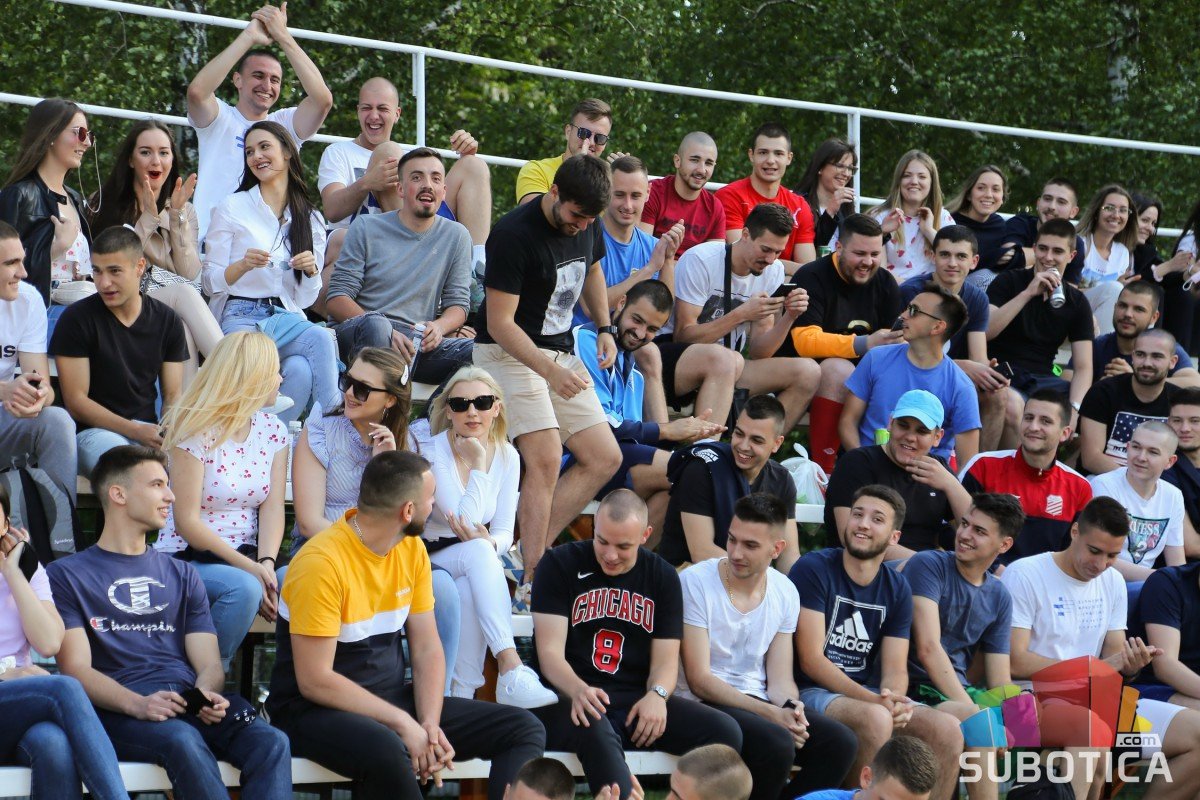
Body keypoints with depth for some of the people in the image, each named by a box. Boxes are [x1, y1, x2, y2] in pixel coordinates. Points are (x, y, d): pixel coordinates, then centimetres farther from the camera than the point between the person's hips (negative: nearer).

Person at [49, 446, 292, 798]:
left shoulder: (182, 575, 28)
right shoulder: (67, 576, 13)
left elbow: (209, 663, 17)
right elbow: (76, 669, -1)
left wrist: (206, 694, -10)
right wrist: (137, 704, -21)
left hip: (188, 698, 4)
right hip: (117, 710, -4)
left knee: (272, 743, -28)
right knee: (183, 742, -39)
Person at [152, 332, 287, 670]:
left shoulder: (272, 430, 9)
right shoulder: (196, 432, -10)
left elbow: (272, 509, 0)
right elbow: (187, 522, -13)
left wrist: (266, 563, -19)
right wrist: (249, 568, -20)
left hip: (247, 558, 5)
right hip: (188, 559, -5)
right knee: (244, 589, -35)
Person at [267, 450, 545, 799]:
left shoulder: (411, 549, 5)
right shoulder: (322, 563, -19)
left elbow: (427, 649, 6)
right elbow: (314, 680, -20)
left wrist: (431, 725, -12)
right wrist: (403, 724, -22)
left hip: (392, 701, 8)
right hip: (317, 711, -8)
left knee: (525, 729, -5)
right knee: (384, 749, -42)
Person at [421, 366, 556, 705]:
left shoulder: (507, 456, 1)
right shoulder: (433, 451, -15)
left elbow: (504, 532, -1)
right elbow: (465, 522, -24)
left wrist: (491, 542, -25)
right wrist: (478, 465, -21)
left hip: (474, 567, 4)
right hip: (426, 560, -3)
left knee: (477, 570, -36)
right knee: (478, 551, -37)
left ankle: (461, 696, -34)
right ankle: (512, 672, -50)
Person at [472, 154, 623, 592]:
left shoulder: (586, 225, 1)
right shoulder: (514, 235, -22)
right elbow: (499, 322, -23)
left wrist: (604, 328, 10)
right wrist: (550, 371, -34)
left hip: (561, 352, 8)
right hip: (509, 353, -8)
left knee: (605, 459, 1)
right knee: (546, 458, -22)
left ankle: (528, 549, -1)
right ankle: (531, 577, -21)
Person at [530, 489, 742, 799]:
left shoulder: (663, 577, 13)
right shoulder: (560, 564, 2)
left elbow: (666, 659, 8)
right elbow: (550, 653, -6)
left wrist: (657, 695, -16)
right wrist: (578, 691, -29)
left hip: (636, 701, 4)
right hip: (569, 700, -4)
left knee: (725, 732, -20)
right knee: (597, 733, -41)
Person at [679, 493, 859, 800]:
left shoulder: (785, 593, 7)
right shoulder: (695, 582, -10)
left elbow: (780, 679, 9)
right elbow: (699, 680, -13)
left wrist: (791, 708, -16)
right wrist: (771, 714, -21)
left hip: (757, 701, 6)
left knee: (840, 742, -19)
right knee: (777, 743, -33)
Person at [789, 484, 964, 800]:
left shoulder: (897, 589, 10)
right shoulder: (813, 569, -8)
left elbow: (895, 669, 5)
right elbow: (810, 659, -15)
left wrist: (893, 700, -21)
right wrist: (874, 700, -25)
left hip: (869, 695, 6)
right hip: (814, 692, -6)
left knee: (947, 729, -17)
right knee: (876, 719, -36)